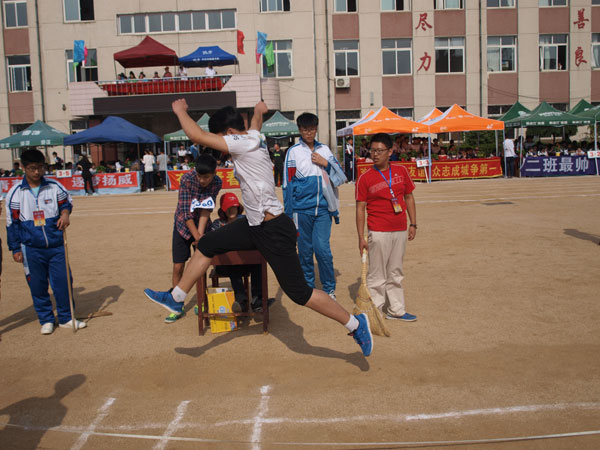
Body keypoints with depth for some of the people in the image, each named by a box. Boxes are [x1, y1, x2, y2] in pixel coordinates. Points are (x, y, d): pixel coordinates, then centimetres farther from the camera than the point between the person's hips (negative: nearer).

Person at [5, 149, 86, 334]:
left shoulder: (54, 186, 0)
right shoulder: (15, 193, -2)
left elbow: (66, 202, 15)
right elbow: (12, 223, 2)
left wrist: (65, 212, -9)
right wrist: (15, 248, 2)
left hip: (56, 246, 1)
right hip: (31, 249, -1)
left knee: (63, 282, 3)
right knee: (38, 286, 7)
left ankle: (66, 317, 19)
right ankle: (46, 320, 23)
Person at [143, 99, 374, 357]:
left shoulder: (244, 143, -17)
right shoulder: (253, 137, 9)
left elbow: (197, 135, -19)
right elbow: (255, 122, 35)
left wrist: (180, 111, -2)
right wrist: (258, 112, 56)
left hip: (274, 230, -10)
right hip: (254, 225, 10)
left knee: (298, 292, -4)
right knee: (207, 244, 13)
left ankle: (355, 324, 11)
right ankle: (176, 298, 28)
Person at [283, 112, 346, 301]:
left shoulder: (324, 150, 11)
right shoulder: (293, 151, 2)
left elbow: (341, 176, 11)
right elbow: (288, 184, 1)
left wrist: (326, 163, -6)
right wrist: (289, 214, -2)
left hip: (323, 208, 1)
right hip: (302, 209, -1)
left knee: (323, 248, -6)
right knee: (305, 250, 6)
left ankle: (329, 288, 11)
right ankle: (308, 287, 22)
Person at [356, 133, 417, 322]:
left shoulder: (401, 171, 4)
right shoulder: (365, 178, -7)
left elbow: (409, 197, 13)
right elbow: (360, 208, -6)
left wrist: (413, 224, 8)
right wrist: (361, 237, -10)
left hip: (400, 231, 5)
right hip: (378, 233, -4)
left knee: (396, 273, 15)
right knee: (377, 275, 1)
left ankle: (396, 310, 27)